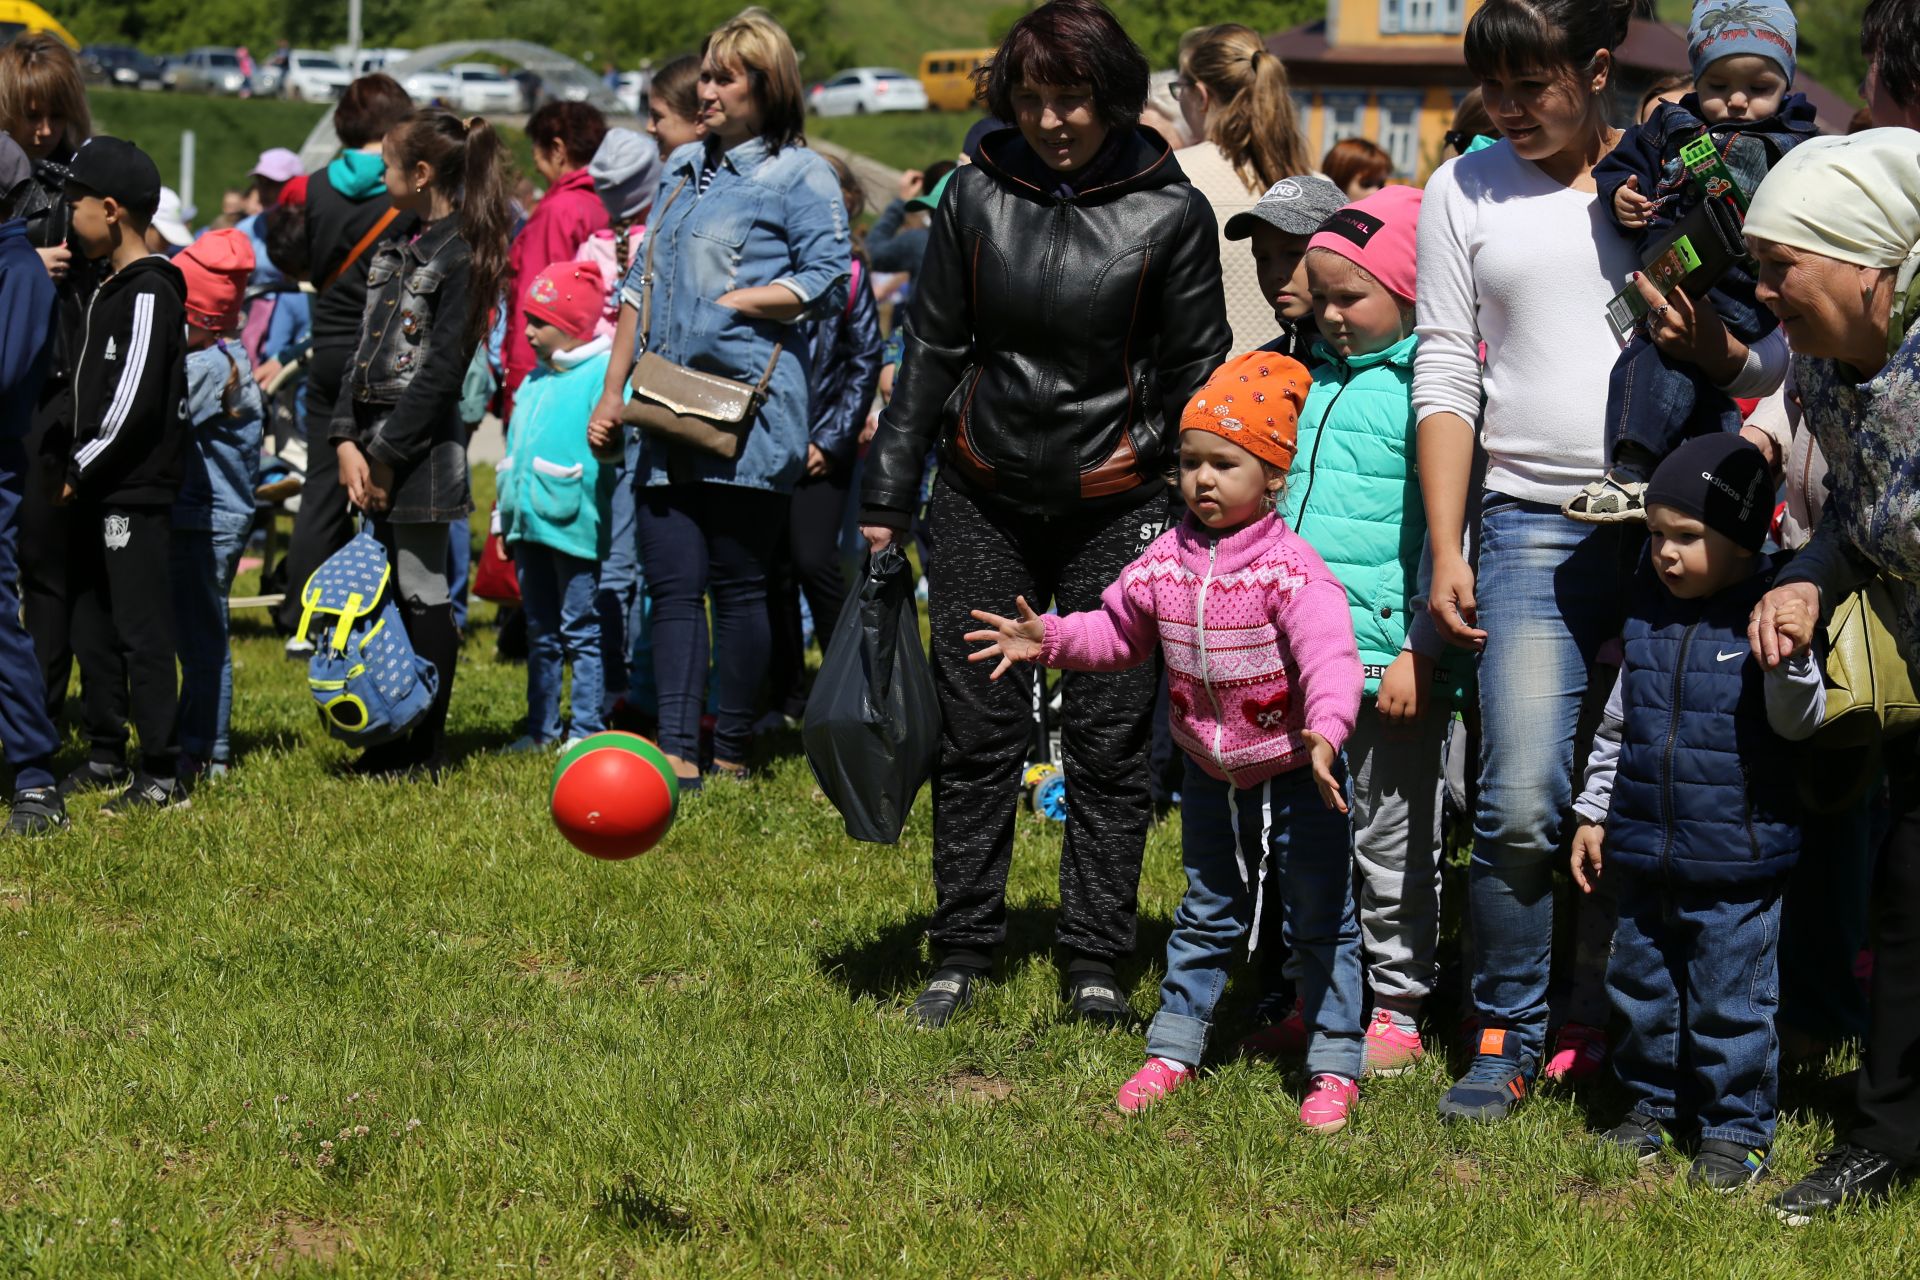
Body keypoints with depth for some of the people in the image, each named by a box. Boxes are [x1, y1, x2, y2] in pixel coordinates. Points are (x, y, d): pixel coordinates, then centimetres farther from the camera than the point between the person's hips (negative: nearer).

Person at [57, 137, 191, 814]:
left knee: (143, 631, -7)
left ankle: (161, 776, -3)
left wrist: (79, 472, -12)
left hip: (137, 492, -10)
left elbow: (133, 405, -19)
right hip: (97, 494, 10)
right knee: (92, 627, 14)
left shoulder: (149, 293, -14)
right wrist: (76, 472, 7)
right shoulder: (109, 288, 15)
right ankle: (106, 755, 24)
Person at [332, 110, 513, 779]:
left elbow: (441, 368, -17)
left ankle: (427, 748, 4)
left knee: (422, 589, -3)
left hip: (423, 444, -9)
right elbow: (365, 348, 12)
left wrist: (388, 454, -16)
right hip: (377, 436, 9)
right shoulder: (396, 247, 15)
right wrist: (348, 441, 1)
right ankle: (393, 736, 19)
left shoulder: (463, 257, -12)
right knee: (387, 586, 12)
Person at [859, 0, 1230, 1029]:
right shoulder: (976, 195, 1)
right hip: (984, 500, 2)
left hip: (1117, 512, -2)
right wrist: (887, 498, 4)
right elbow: (931, 350, 6)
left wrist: (1145, 446, -10)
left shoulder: (1169, 211, -5)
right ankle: (960, 954, 13)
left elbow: (1199, 369, 4)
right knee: (979, 731, 4)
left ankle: (1095, 964, 10)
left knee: (1108, 739, 2)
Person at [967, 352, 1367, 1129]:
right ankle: (1173, 1050, 30)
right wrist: (1049, 640, -5)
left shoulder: (1290, 568, -22)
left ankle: (1334, 1067, 14)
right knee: (1205, 919, 19)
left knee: (1321, 924, 4)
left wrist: (1325, 732, -50)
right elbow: (1119, 632, 10)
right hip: (1211, 775, 6)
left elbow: (1330, 657, -34)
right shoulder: (1167, 560, -3)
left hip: (1296, 777, -5)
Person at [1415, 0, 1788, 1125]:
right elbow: (1445, 377, 9)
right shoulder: (1465, 190, 10)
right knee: (1521, 808, -11)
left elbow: (1781, 362, 9)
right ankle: (1510, 1039, 4)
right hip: (1537, 528, 0)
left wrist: (1714, 347, -15)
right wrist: (1445, 554, 1)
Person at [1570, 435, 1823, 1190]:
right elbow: (1618, 723, 15)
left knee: (1731, 999, 0)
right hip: (1643, 852, 6)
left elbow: (1798, 723, -14)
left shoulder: (1769, 617, -10)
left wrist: (1790, 660, -32)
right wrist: (1593, 813, 17)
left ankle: (1735, 1130, 13)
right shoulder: (1649, 611, 6)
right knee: (1642, 986, 15)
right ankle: (1652, 1103, 31)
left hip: (1735, 864, -5)